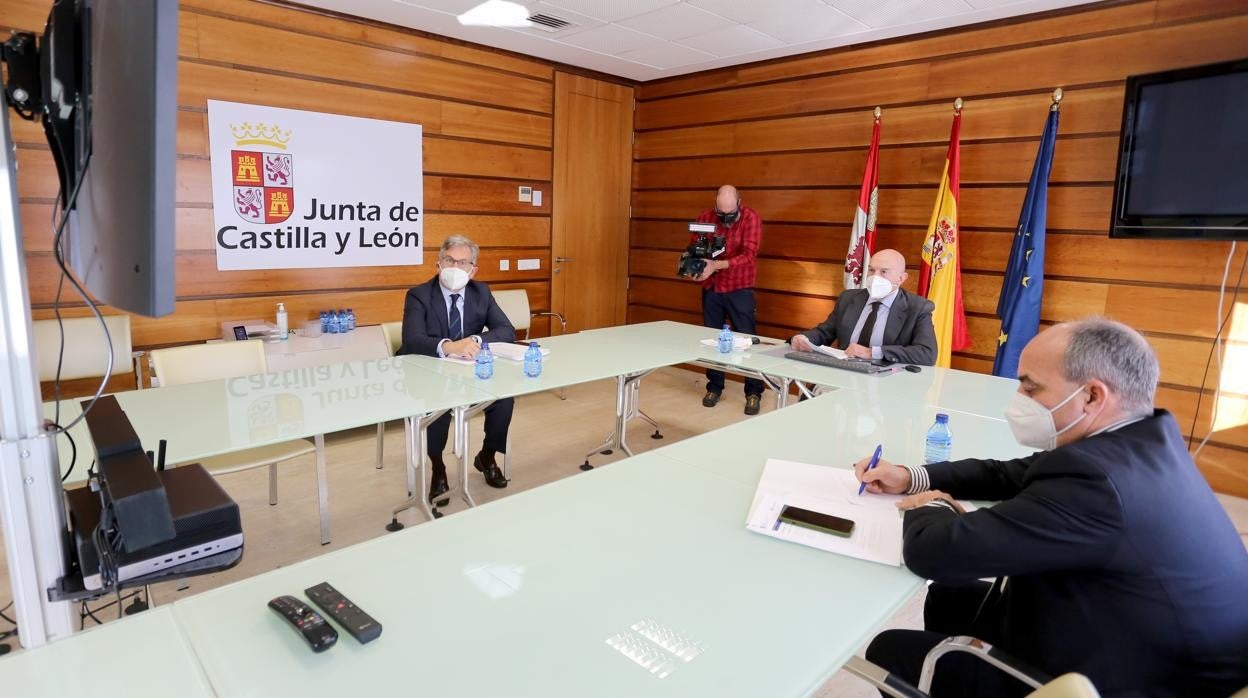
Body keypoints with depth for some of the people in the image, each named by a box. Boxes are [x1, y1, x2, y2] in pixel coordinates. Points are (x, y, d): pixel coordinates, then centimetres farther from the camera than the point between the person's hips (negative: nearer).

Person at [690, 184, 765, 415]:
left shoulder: (751, 218, -11)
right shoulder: (706, 217, 1)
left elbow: (748, 255, -20)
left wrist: (716, 264, -30)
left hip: (739, 290, -3)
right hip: (711, 289, 4)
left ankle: (754, 393, 9)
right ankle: (714, 387, 23)